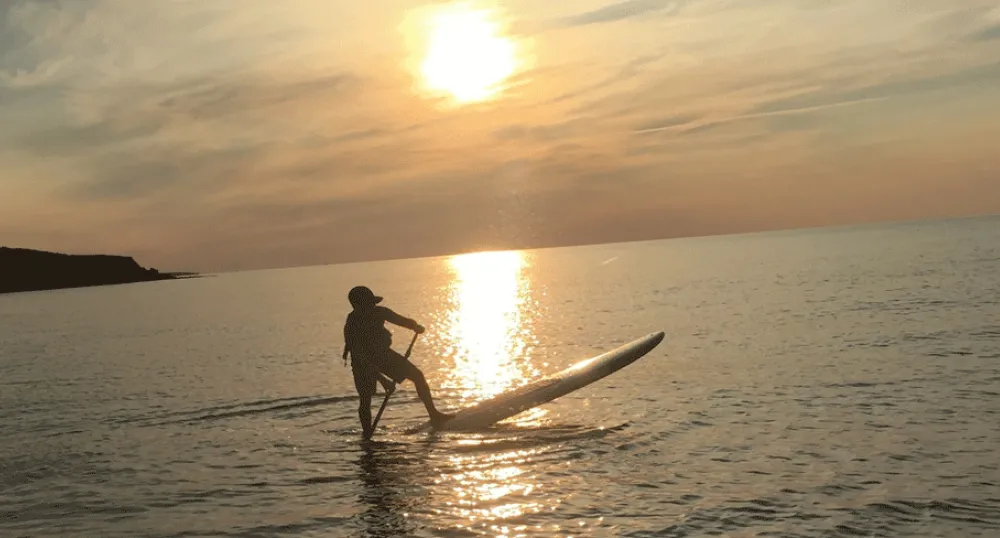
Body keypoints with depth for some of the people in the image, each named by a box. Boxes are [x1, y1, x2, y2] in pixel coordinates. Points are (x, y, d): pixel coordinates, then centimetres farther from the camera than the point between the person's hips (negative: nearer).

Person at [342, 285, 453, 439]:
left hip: (383, 354, 5)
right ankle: (367, 436, 10)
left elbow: (400, 320, -9)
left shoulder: (379, 312, -22)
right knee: (365, 400, -9)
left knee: (417, 375, 0)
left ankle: (434, 415, 10)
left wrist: (415, 326, -33)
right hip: (363, 363, -5)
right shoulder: (352, 327, -35)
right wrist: (382, 380, -38)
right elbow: (361, 359, -36)